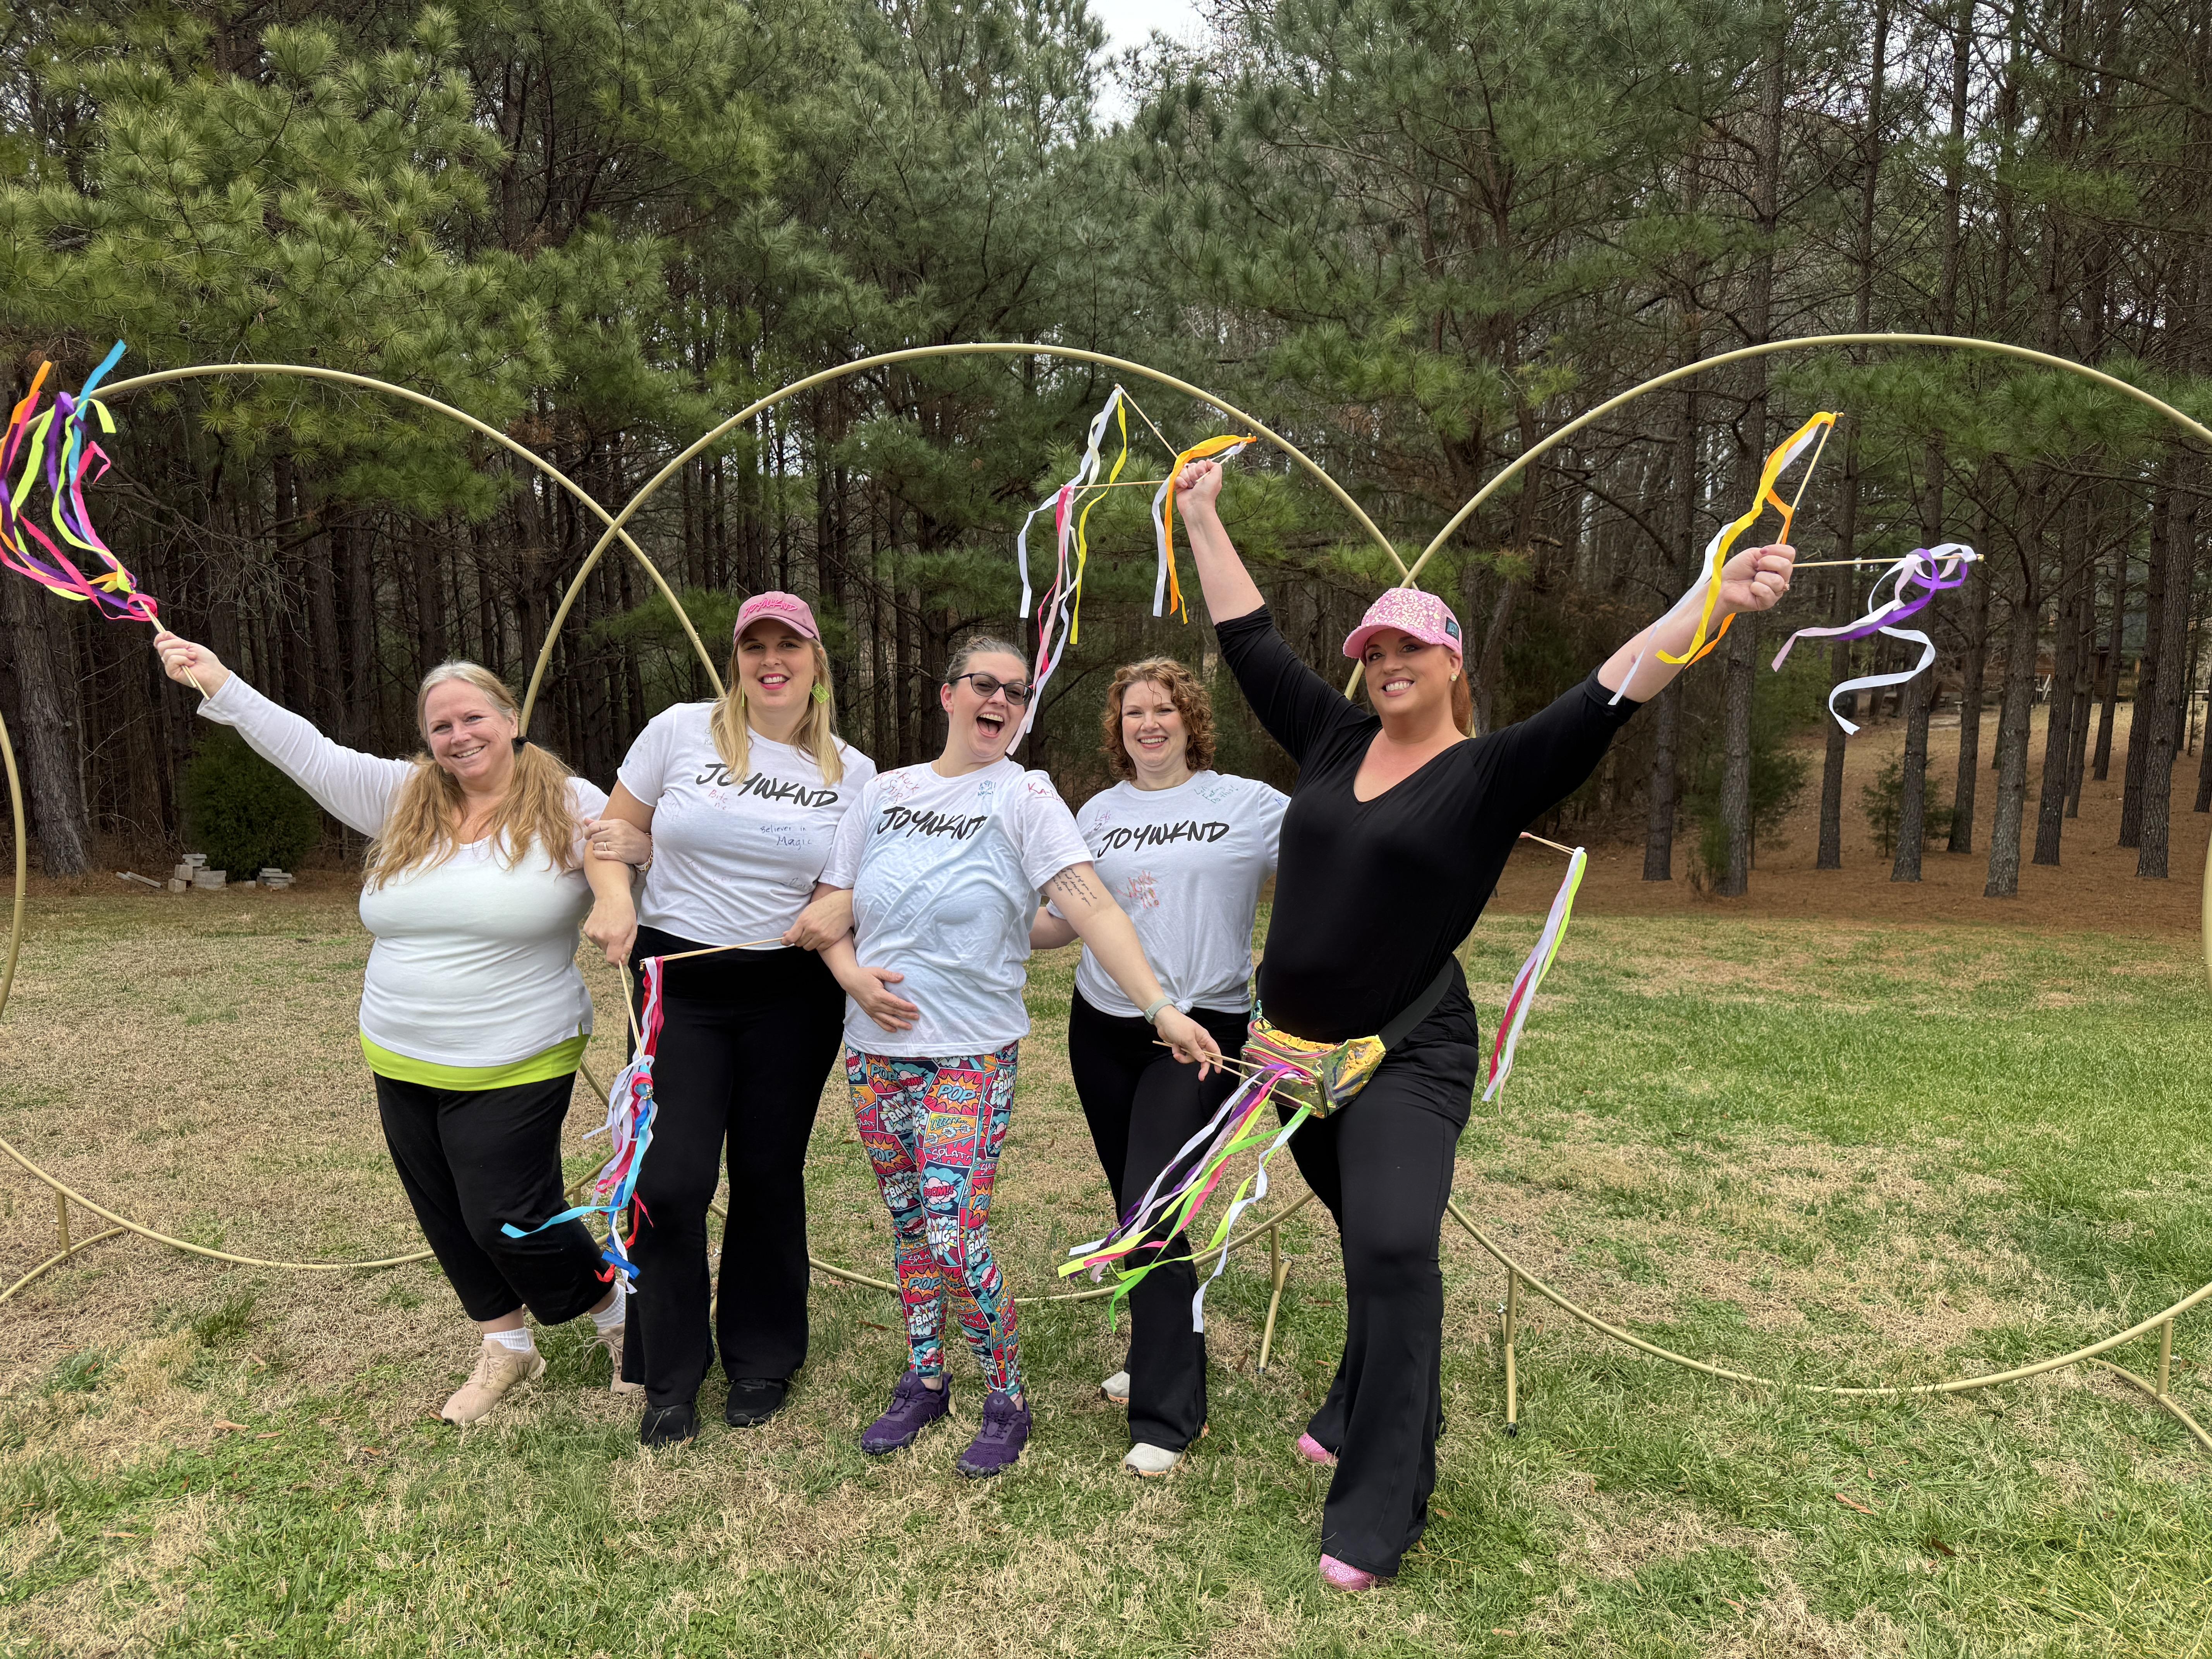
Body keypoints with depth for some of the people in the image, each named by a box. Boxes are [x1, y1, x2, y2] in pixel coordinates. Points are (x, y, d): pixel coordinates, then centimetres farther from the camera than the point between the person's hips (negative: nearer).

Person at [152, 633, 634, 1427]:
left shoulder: (568, 806, -8)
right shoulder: (403, 799, 4)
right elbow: (305, 750, 8)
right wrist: (217, 681, 8)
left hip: (511, 1071, -6)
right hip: (402, 1064, 6)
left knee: (509, 1219, -3)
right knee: (447, 1217, 15)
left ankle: (623, 1314, 22)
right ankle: (506, 1346, 36)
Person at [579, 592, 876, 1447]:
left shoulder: (853, 773, 3)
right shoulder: (681, 730, -1)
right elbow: (616, 829, 6)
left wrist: (835, 921, -10)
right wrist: (614, 894, -12)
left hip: (793, 995, 1)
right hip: (677, 982, -1)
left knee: (769, 1175, 10)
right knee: (670, 1179, -4)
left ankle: (763, 1357, 31)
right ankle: (671, 1375, 19)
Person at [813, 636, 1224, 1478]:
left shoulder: (1024, 797, -7)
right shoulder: (883, 793, 7)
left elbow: (1094, 909, -18)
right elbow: (831, 908, 12)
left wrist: (1163, 1009, -27)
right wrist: (853, 974, -7)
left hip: (972, 1054, -4)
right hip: (875, 1051, 5)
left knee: (955, 1236, -7)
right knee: (910, 1227, 15)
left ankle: (1006, 1402, 16)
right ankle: (923, 1382, 35)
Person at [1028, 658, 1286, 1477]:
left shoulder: (1247, 804, 1)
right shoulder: (1098, 814, 10)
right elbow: (1060, 921, 11)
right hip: (1103, 1029, 4)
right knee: (1135, 1208, 14)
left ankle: (1167, 1415, 2)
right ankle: (1158, 1355, 36)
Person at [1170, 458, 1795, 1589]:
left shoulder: (1492, 773, -8)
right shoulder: (1332, 738, 3)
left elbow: (1607, 696, -20)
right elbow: (1250, 642, 9)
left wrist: (1715, 602, -32)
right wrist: (1203, 518, 14)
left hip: (1407, 1057, -5)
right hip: (1296, 1048, 5)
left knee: (1394, 1251, -15)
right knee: (1371, 1246, 21)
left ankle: (1380, 1510, -2)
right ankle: (1362, 1418, 42)